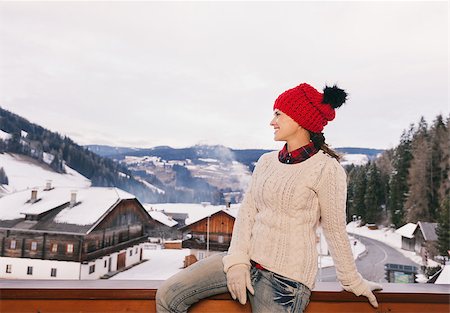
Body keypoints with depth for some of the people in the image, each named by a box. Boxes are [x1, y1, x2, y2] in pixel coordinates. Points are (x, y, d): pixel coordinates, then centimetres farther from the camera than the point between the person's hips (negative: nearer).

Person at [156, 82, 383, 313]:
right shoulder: (267, 161, 8)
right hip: (249, 260, 6)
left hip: (285, 276, -5)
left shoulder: (326, 169, -10)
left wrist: (354, 282, 7)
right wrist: (237, 260, -7)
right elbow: (247, 210, 3)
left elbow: (335, 231, -2)